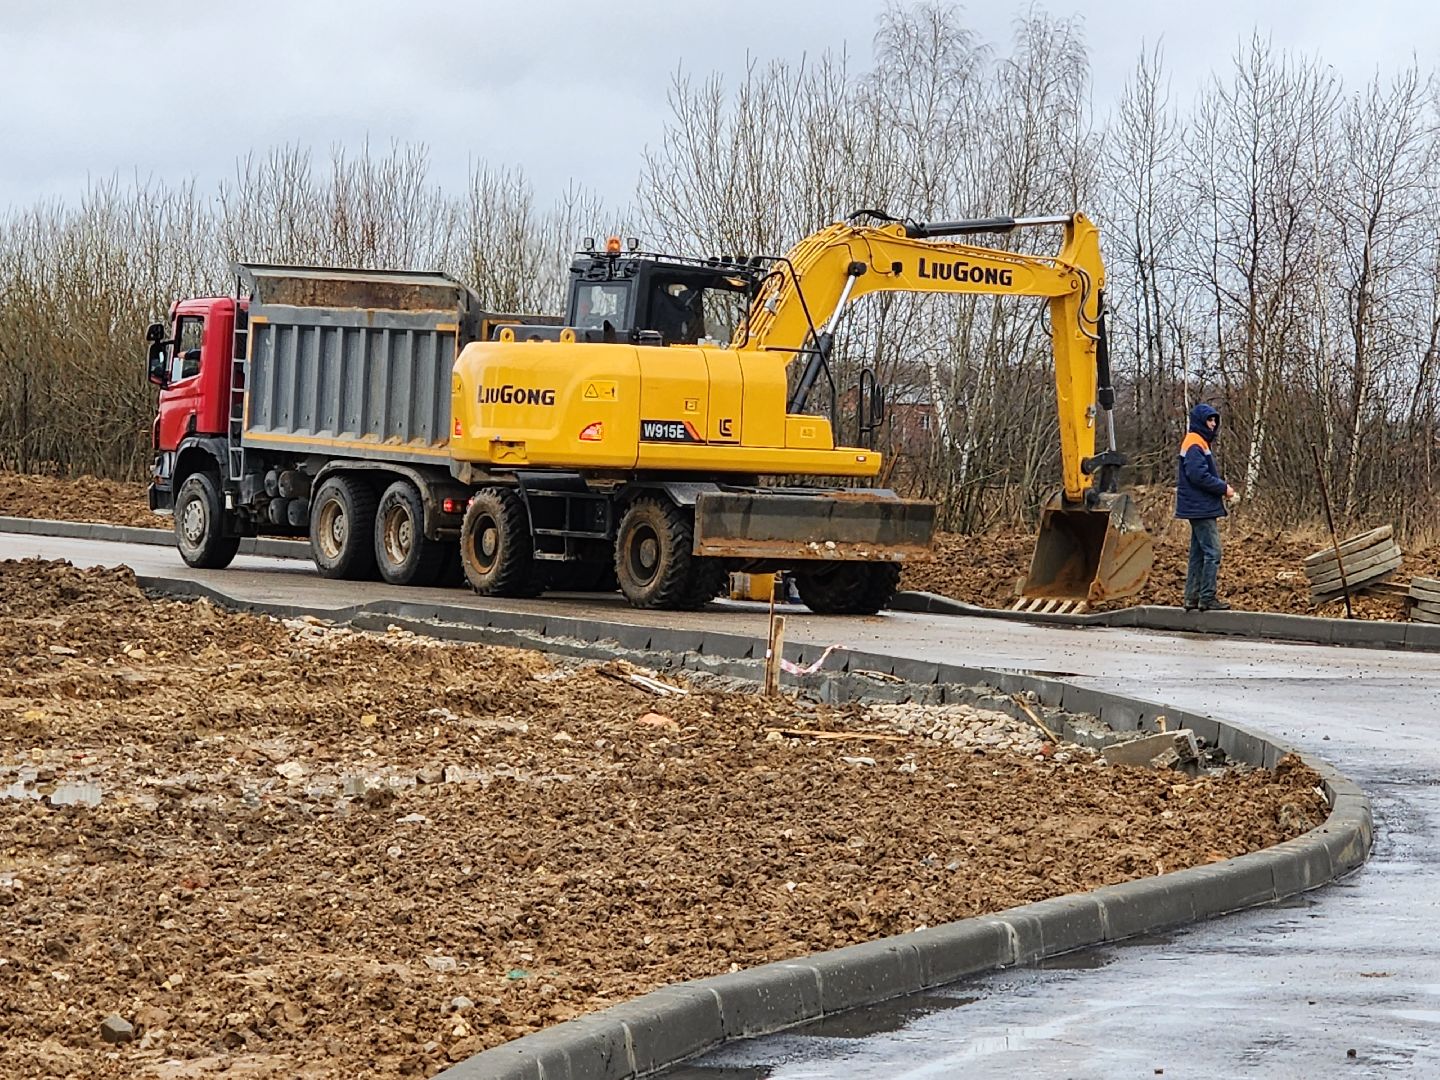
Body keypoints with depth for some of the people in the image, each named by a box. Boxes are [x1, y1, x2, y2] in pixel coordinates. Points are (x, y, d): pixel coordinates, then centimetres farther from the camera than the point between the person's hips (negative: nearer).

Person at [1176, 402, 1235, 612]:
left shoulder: (1200, 443, 19)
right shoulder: (1195, 444, -13)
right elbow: (1199, 475, -22)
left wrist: (1221, 488, 7)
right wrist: (1223, 488, -14)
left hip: (1200, 509, 11)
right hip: (1202, 509, -11)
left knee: (1198, 554, 11)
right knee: (1212, 553, -10)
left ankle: (1192, 598, 13)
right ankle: (1207, 598, -10)